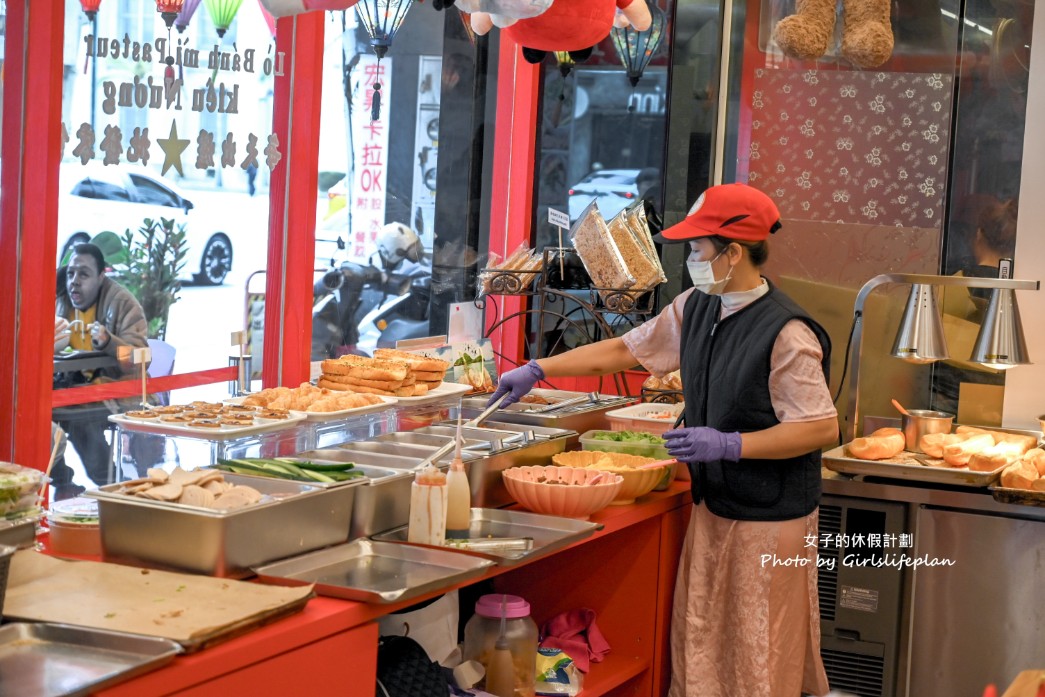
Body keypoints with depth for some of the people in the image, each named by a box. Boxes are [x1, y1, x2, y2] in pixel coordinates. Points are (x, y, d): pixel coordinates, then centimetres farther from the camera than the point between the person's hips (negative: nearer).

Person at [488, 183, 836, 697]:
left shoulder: (785, 333, -20)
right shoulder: (696, 308, 5)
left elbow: (822, 428, -20)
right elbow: (626, 349, 15)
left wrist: (729, 445, -23)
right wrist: (537, 370, 12)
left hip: (769, 517, -8)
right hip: (713, 502, 8)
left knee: (761, 656, 0)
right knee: (698, 641, 13)